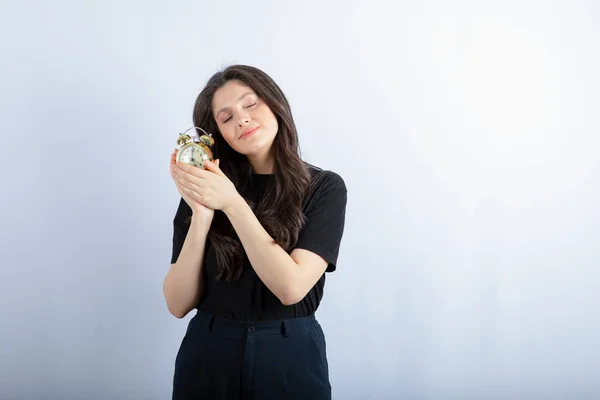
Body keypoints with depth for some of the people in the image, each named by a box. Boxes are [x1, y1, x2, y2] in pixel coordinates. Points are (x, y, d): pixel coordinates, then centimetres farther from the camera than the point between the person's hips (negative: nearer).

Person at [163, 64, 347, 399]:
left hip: (290, 357, -2)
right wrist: (201, 215, -17)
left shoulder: (324, 187, -6)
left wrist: (232, 204, -21)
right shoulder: (206, 188, -1)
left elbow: (291, 286, -18)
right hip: (208, 355, 2)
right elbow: (179, 304, -6)